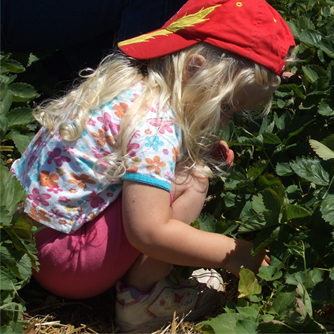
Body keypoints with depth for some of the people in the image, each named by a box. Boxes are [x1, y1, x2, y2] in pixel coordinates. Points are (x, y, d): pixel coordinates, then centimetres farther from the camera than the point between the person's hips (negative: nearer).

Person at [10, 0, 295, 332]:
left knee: (188, 164, 9)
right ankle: (140, 298, -6)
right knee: (191, 181, -19)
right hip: (59, 260, -10)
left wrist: (200, 151, 7)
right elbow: (149, 233, -28)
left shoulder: (127, 79, 4)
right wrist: (233, 254, -18)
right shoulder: (154, 123, -25)